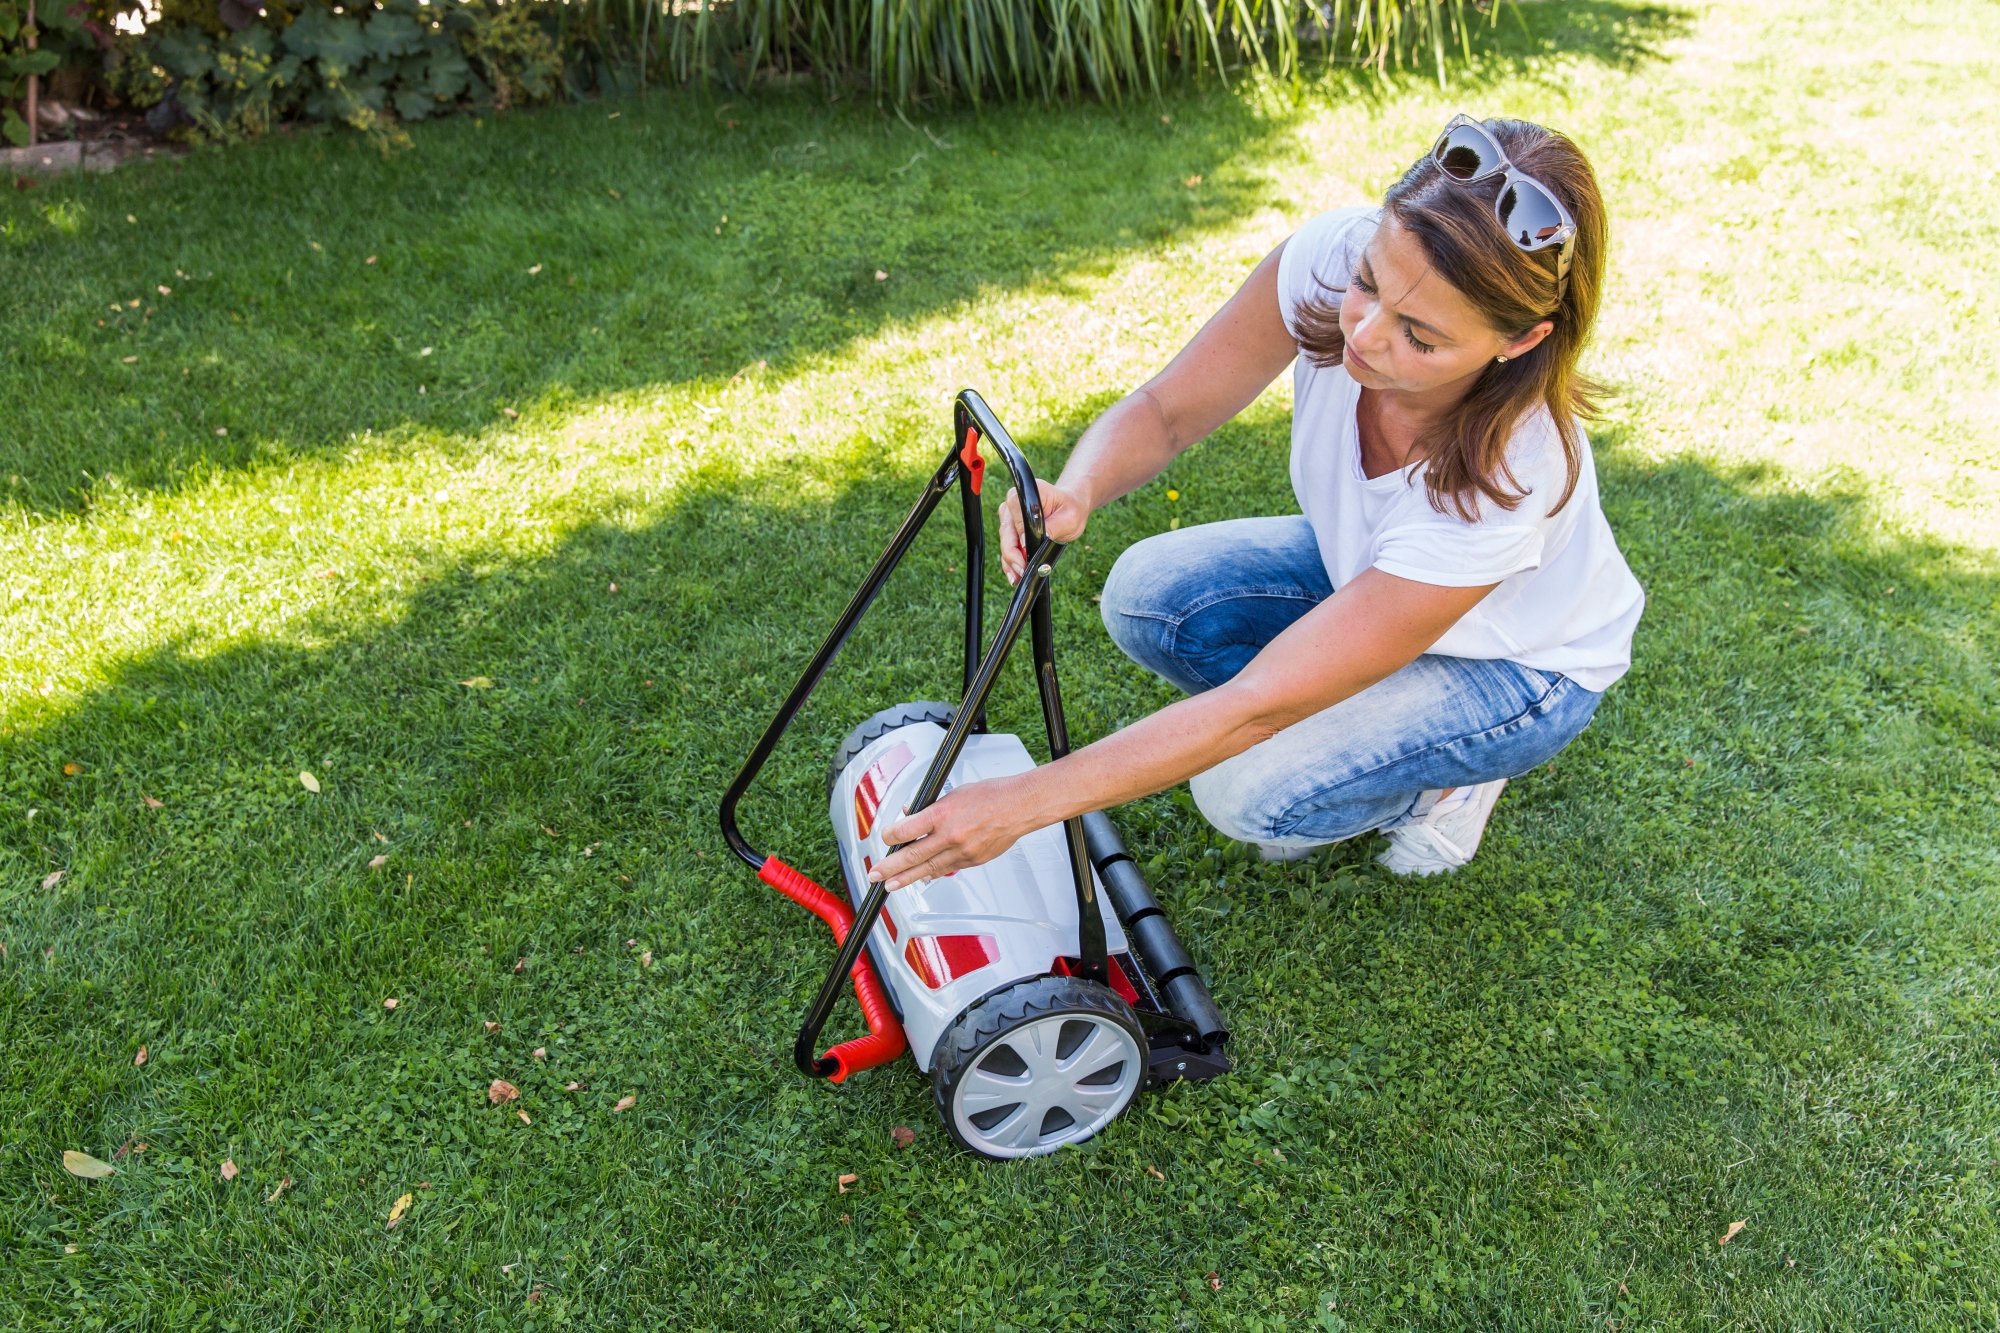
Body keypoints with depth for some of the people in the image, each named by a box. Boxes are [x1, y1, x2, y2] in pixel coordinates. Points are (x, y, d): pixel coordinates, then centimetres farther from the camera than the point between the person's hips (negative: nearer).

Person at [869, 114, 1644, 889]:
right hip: (1362, 565, 5)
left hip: (1517, 667, -5)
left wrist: (1025, 803, -39)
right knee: (1148, 595, -21)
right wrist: (1076, 494, -43)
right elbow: (1163, 410, -19)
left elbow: (1259, 706, -39)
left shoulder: (1506, 478, -41)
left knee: (1253, 792, -28)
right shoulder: (1331, 257, -30)